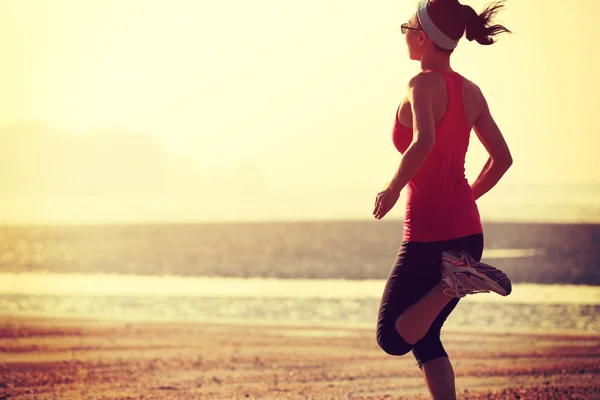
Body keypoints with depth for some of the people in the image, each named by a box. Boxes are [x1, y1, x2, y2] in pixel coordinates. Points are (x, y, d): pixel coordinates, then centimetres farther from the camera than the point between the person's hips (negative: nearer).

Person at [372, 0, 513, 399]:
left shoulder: (424, 84, -14)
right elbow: (502, 159, 14)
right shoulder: (471, 92, 8)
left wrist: (392, 190, -18)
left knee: (393, 338, 4)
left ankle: (451, 282, -16)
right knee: (423, 337, 19)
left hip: (428, 232, -8)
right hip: (467, 230, 8)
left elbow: (424, 142, -32)